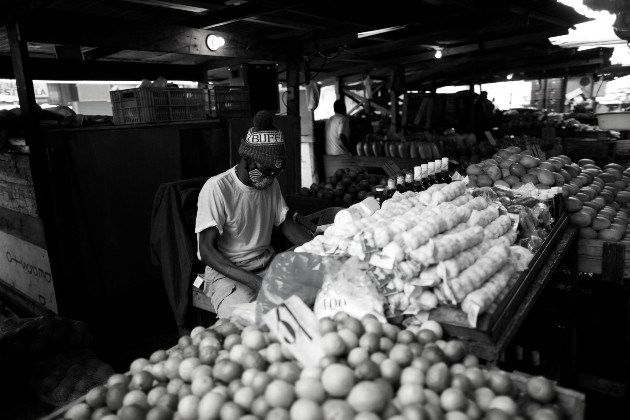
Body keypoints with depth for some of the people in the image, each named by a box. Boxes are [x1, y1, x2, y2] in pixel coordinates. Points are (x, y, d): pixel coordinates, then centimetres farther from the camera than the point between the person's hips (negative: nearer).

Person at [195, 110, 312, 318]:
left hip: (268, 265, 6)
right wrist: (255, 282, -32)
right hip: (227, 273, -6)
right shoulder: (217, 188, -16)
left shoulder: (271, 183, 6)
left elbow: (286, 224, 13)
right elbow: (207, 251, -20)